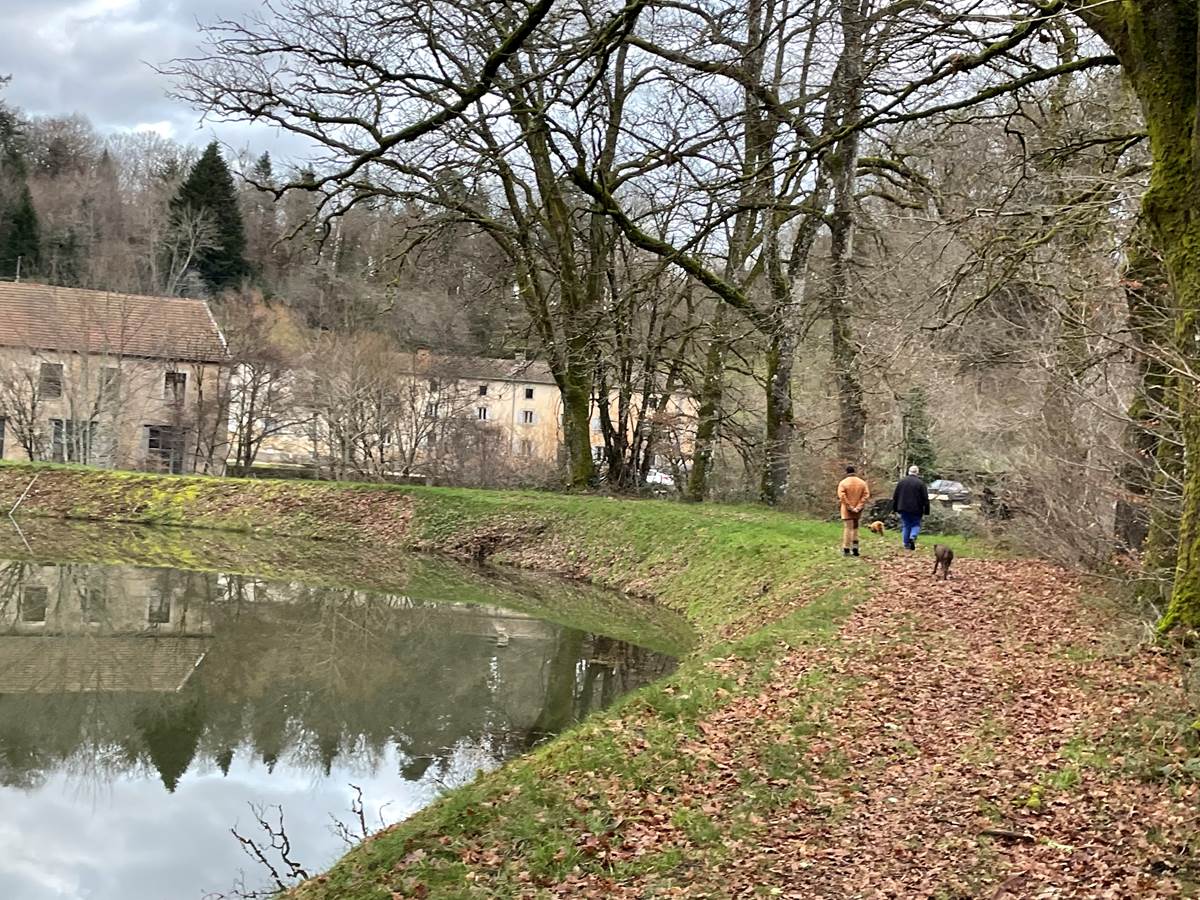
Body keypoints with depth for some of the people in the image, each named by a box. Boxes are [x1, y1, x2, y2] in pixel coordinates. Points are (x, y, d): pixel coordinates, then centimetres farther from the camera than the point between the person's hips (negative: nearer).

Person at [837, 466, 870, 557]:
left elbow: (842, 496, -17)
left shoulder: (843, 483, -7)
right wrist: (858, 507, -10)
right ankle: (855, 548, 14)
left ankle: (846, 550, -1)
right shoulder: (862, 483, 3)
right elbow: (866, 495, -5)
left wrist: (849, 507, -14)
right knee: (855, 528, 16)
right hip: (858, 511, 3)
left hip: (847, 510, -3)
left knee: (848, 528, 0)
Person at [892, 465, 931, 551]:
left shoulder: (901, 481, 5)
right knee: (916, 524, 10)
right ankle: (913, 537, -16)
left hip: (904, 508, 3)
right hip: (916, 509, -3)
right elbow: (925, 498, -4)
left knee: (905, 526, 10)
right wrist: (926, 510, 2)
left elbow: (895, 496, 9)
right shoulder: (920, 483, -5)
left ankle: (906, 544, 8)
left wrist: (895, 508, 16)